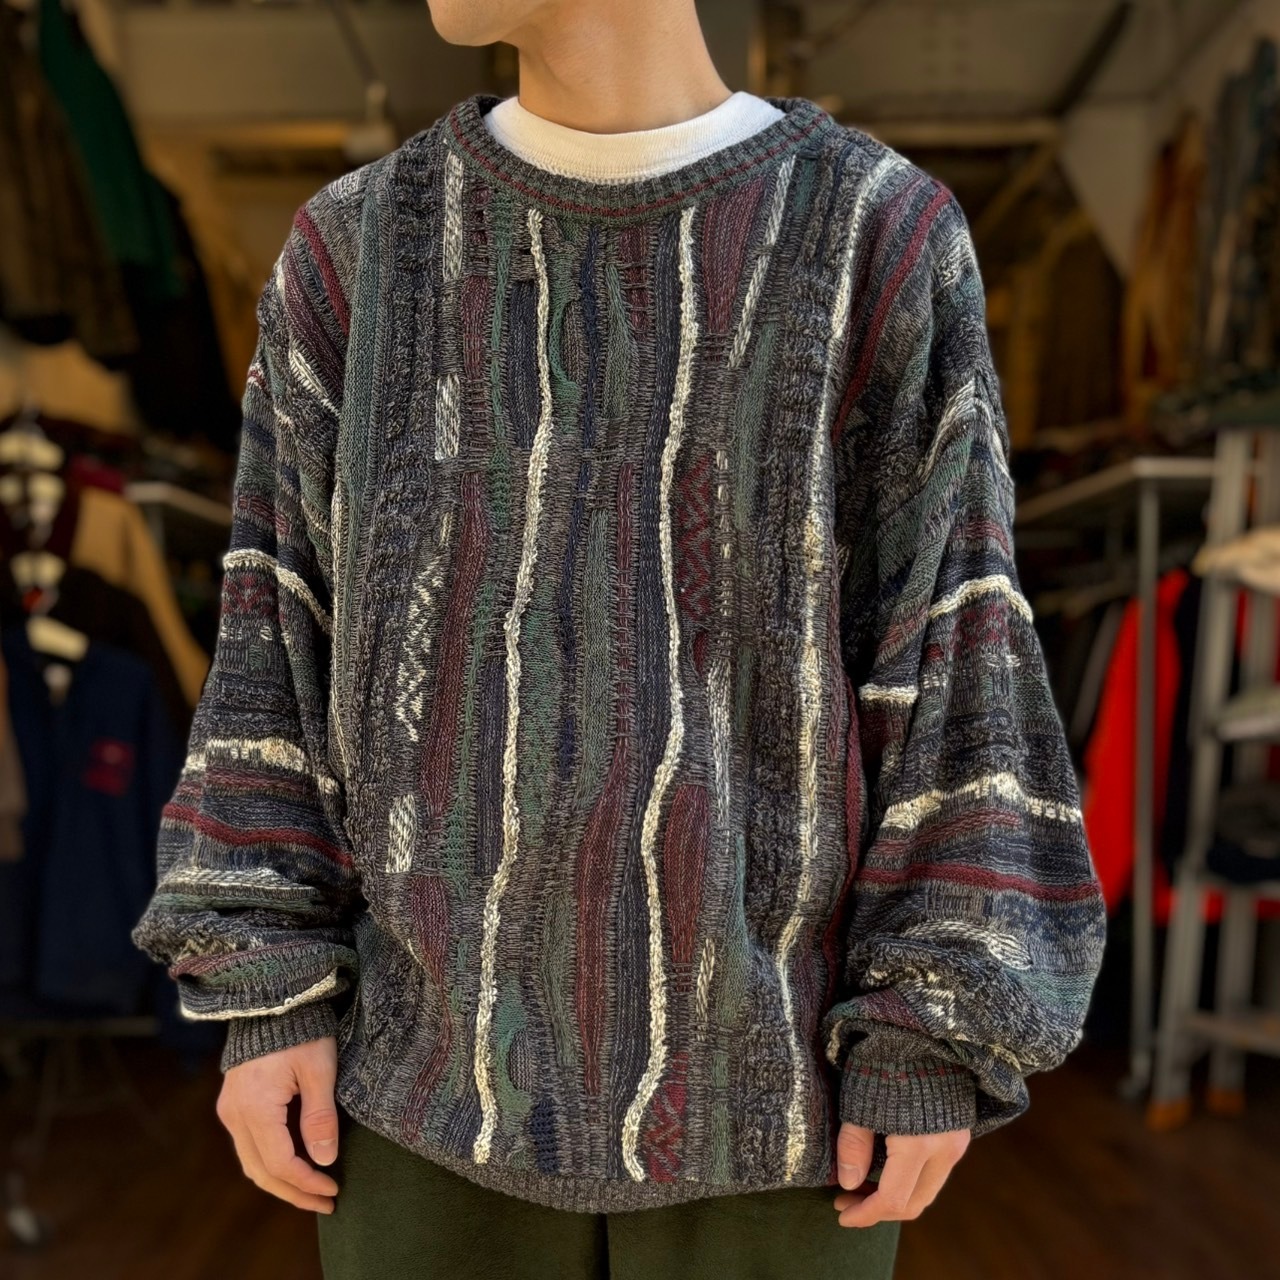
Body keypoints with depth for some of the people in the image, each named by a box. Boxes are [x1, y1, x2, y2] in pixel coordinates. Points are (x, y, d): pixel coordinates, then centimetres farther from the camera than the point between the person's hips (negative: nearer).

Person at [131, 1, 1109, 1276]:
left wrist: (934, 1040, -8)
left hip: (757, 1051, -1)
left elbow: (949, 650, -6)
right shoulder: (362, 246, 0)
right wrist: (270, 993, -2)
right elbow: (291, 632, 1)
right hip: (460, 1049, 2)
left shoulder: (883, 240, -6)